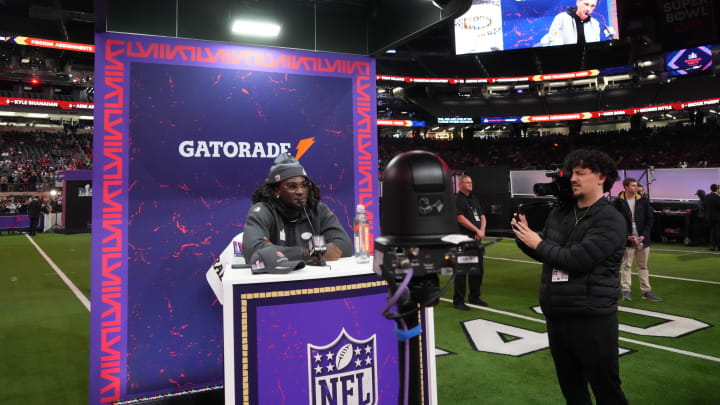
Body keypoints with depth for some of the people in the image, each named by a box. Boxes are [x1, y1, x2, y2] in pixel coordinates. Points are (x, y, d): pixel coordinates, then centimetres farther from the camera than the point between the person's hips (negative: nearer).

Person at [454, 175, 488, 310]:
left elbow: (482, 217, 17)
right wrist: (477, 230, -12)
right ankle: (458, 301, 2)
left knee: (478, 268, 13)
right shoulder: (457, 200, -6)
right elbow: (461, 219, -15)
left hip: (476, 239, 8)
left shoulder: (475, 200, 19)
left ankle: (474, 297, 27)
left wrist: (482, 231, -1)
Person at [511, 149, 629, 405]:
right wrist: (524, 236, -4)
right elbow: (544, 254, 15)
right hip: (556, 316, 6)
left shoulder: (610, 220, -13)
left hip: (593, 319, -6)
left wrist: (539, 243, -11)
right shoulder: (559, 214, 7)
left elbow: (577, 259, -24)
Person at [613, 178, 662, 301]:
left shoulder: (643, 201, 4)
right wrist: (627, 236, -12)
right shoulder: (618, 202, -4)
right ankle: (626, 291, 8)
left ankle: (646, 291, 17)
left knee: (643, 266, 11)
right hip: (627, 240, -3)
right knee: (626, 266, 1)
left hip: (642, 239, 3)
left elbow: (650, 219, 6)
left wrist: (644, 235, -5)